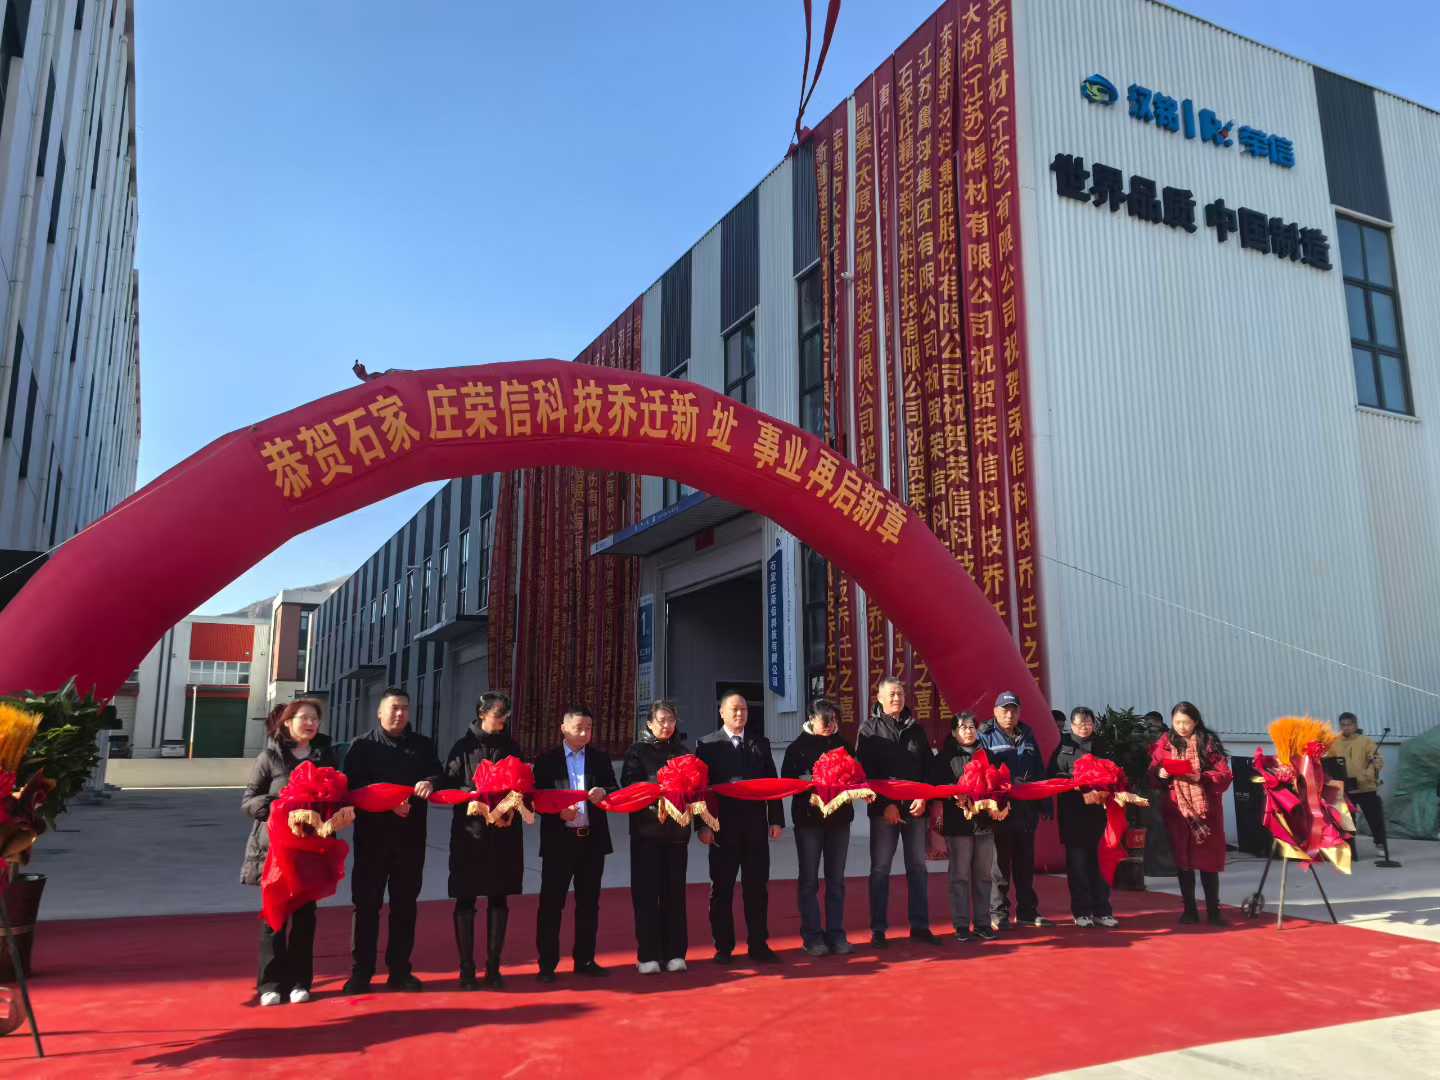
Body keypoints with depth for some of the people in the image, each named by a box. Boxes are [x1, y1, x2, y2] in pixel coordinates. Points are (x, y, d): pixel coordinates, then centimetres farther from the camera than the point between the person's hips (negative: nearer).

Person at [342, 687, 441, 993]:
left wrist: (430, 782, -21)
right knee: (367, 903, 2)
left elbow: (438, 775, 3)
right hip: (372, 835, -2)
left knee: (405, 904, 9)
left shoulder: (423, 745, 12)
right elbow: (353, 787, -7)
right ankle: (361, 971, 13)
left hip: (411, 836, 3)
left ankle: (399, 970, 19)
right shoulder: (362, 746, 4)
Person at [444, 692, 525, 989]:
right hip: (469, 833, -2)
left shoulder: (511, 748, 10)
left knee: (499, 898, 5)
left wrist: (512, 809, -10)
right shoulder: (463, 747, 1)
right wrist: (469, 801, -20)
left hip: (505, 834, 3)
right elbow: (449, 786, -2)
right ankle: (467, 968, 10)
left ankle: (493, 967, 14)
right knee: (466, 899, 1)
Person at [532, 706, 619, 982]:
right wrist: (558, 812, -19)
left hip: (592, 839, 3)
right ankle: (547, 964, 10)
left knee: (589, 902, 10)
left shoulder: (600, 758, 8)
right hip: (559, 840, -3)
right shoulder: (546, 760, -1)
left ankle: (584, 959, 22)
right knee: (551, 903, 1)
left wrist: (603, 792, -15)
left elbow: (616, 791, 7)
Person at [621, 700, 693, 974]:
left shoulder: (682, 751, 14)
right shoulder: (637, 750, 3)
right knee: (646, 890, -1)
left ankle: (674, 953, 14)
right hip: (646, 828, -3)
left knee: (674, 890, 6)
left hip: (677, 829, 3)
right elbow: (629, 784, -8)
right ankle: (648, 955, 7)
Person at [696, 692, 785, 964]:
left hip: (756, 827, 3)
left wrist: (777, 820, 3)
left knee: (757, 887, 6)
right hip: (723, 828, -2)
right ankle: (723, 947, 14)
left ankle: (758, 944, 16)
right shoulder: (707, 745, 1)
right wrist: (702, 825, -11)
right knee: (721, 888, 4)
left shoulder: (761, 743, 11)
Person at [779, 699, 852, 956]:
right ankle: (813, 936, 9)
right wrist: (805, 781, -20)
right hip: (809, 818, -3)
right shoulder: (798, 747, 2)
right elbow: (786, 780, -2)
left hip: (839, 817, 3)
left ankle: (836, 934, 14)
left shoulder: (841, 744, 10)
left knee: (836, 879, 7)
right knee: (809, 879, 2)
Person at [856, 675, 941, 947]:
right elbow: (865, 772, -7)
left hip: (916, 809, 4)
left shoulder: (915, 729, 12)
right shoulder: (869, 730, -1)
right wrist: (885, 805, -13)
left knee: (918, 867, 9)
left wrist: (924, 797, -5)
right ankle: (878, 929, 9)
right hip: (884, 810, -4)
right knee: (880, 869, 1)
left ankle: (920, 925, 18)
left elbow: (929, 767, 10)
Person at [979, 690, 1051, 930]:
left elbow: (1039, 771, 16)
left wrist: (1045, 804, 12)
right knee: (1000, 863, 1)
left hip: (1026, 809, 5)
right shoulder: (985, 736, -2)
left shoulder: (1027, 735, 15)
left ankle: (1027, 911, 22)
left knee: (1025, 862, 13)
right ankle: (998, 913, 9)